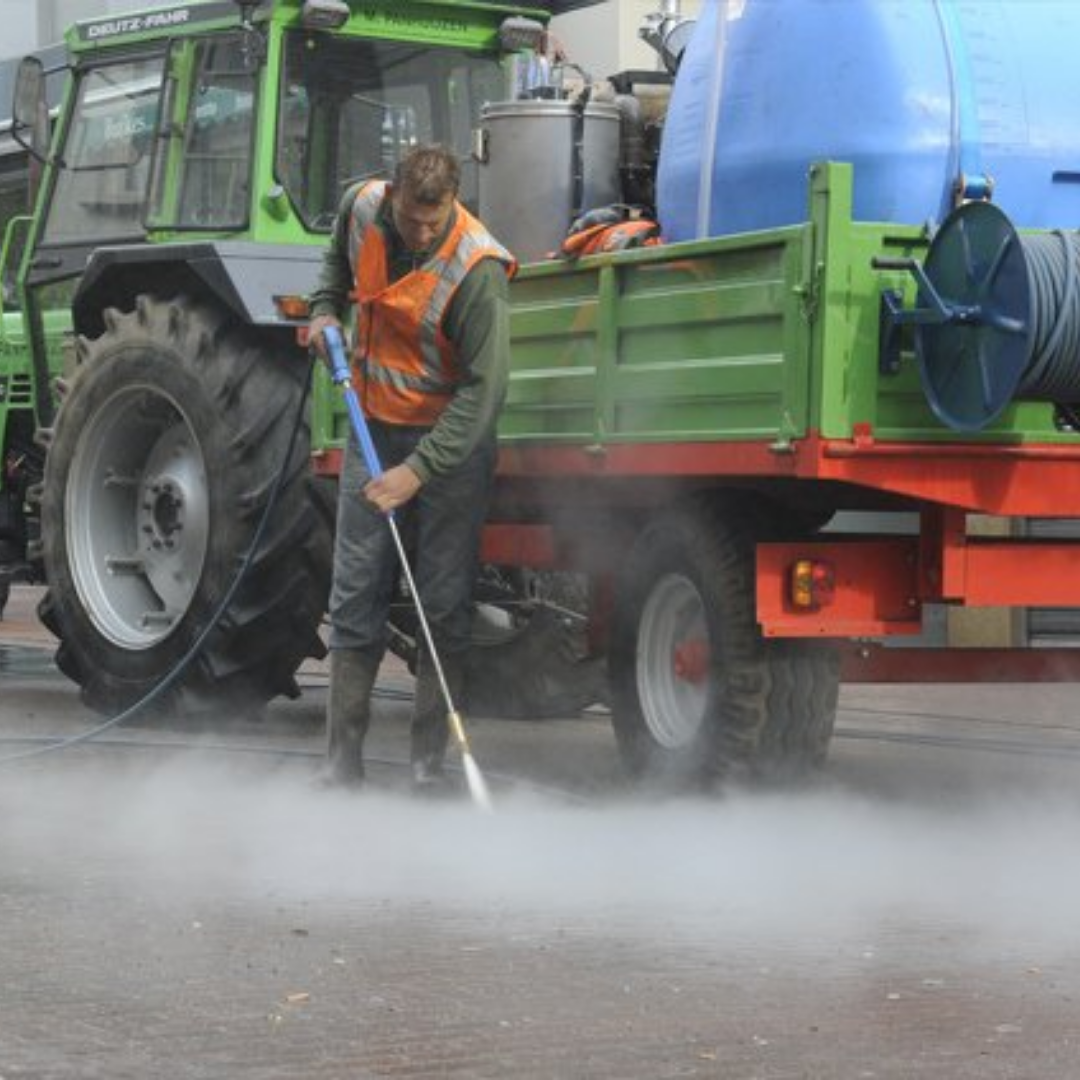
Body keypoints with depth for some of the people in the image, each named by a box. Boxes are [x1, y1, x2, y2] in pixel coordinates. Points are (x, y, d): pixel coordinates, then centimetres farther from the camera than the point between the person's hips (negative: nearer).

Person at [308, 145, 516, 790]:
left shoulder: (477, 269, -25)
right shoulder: (361, 207, -7)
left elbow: (484, 389, -26)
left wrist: (418, 469, -31)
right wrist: (326, 310, 3)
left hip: (452, 440, -5)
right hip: (374, 429, 5)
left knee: (446, 606, -2)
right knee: (356, 597, 3)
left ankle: (431, 763, 5)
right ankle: (344, 762, 7)